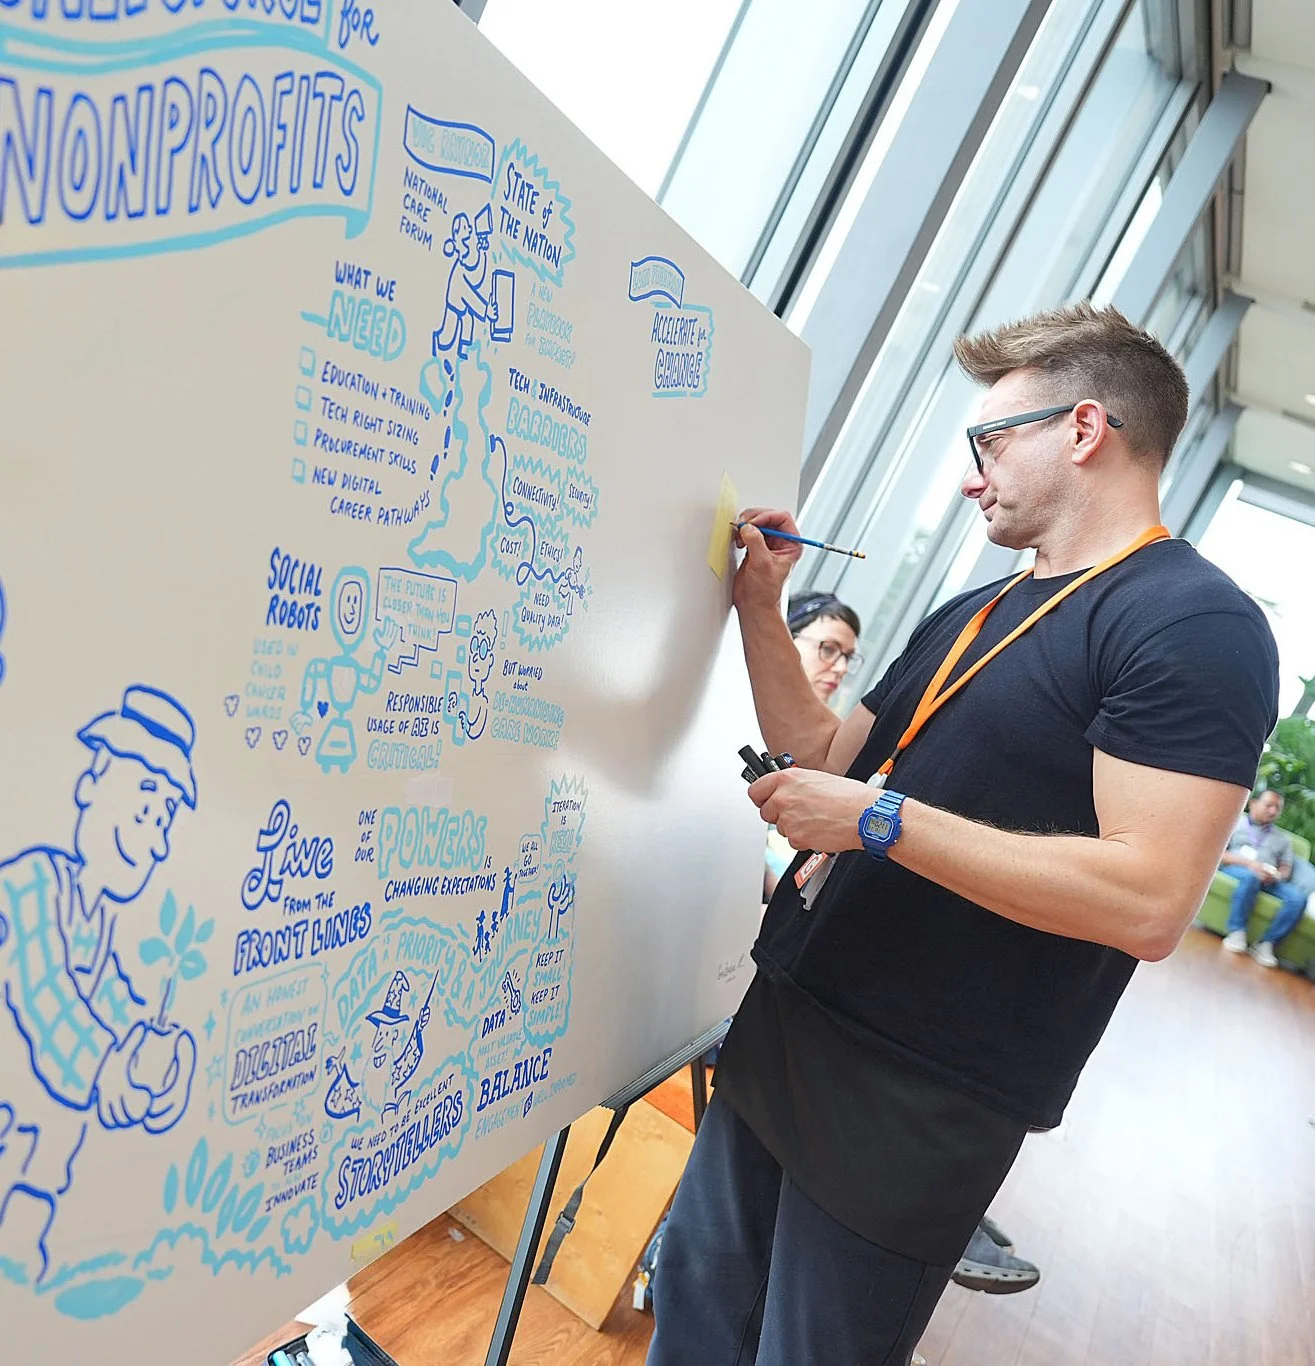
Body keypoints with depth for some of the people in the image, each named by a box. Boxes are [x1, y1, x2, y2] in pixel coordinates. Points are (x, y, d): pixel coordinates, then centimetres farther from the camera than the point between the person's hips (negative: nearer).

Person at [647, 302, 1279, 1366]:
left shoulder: (1196, 623, -14)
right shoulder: (978, 614, 13)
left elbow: (1150, 902, -24)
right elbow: (825, 754, 14)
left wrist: (880, 820, -24)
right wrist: (761, 606, 4)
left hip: (919, 1103, -7)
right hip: (784, 1033, 8)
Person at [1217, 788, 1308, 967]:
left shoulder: (1282, 839, 28)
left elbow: (1286, 869, 17)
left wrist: (1277, 875, -9)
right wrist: (1248, 863, -14)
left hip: (1269, 880, 4)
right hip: (1235, 869, -4)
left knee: (1298, 897, -27)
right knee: (1251, 876, -40)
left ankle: (1266, 943, -25)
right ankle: (1237, 932, -32)